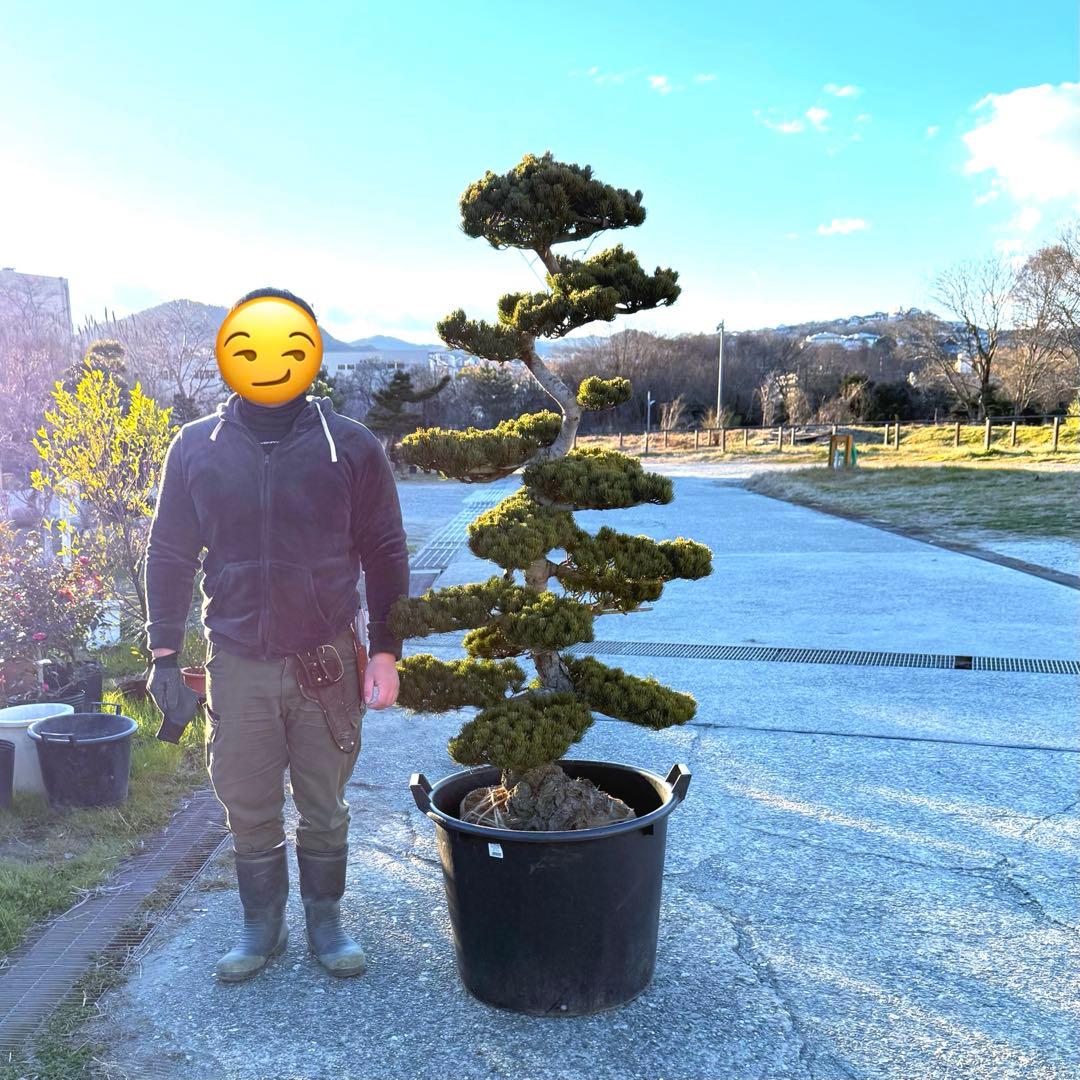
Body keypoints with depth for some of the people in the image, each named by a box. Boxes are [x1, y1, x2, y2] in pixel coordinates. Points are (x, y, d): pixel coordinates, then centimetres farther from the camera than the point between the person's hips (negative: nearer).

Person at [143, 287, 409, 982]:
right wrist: (164, 655, 2)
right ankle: (263, 924, 34)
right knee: (247, 805, 13)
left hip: (329, 659, -1)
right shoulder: (196, 448, 0)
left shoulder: (352, 448, -5)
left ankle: (326, 918, 33)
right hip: (236, 664, 2)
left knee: (325, 803, 12)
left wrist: (385, 652, -4)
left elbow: (385, 556, 0)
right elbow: (169, 555, 6)